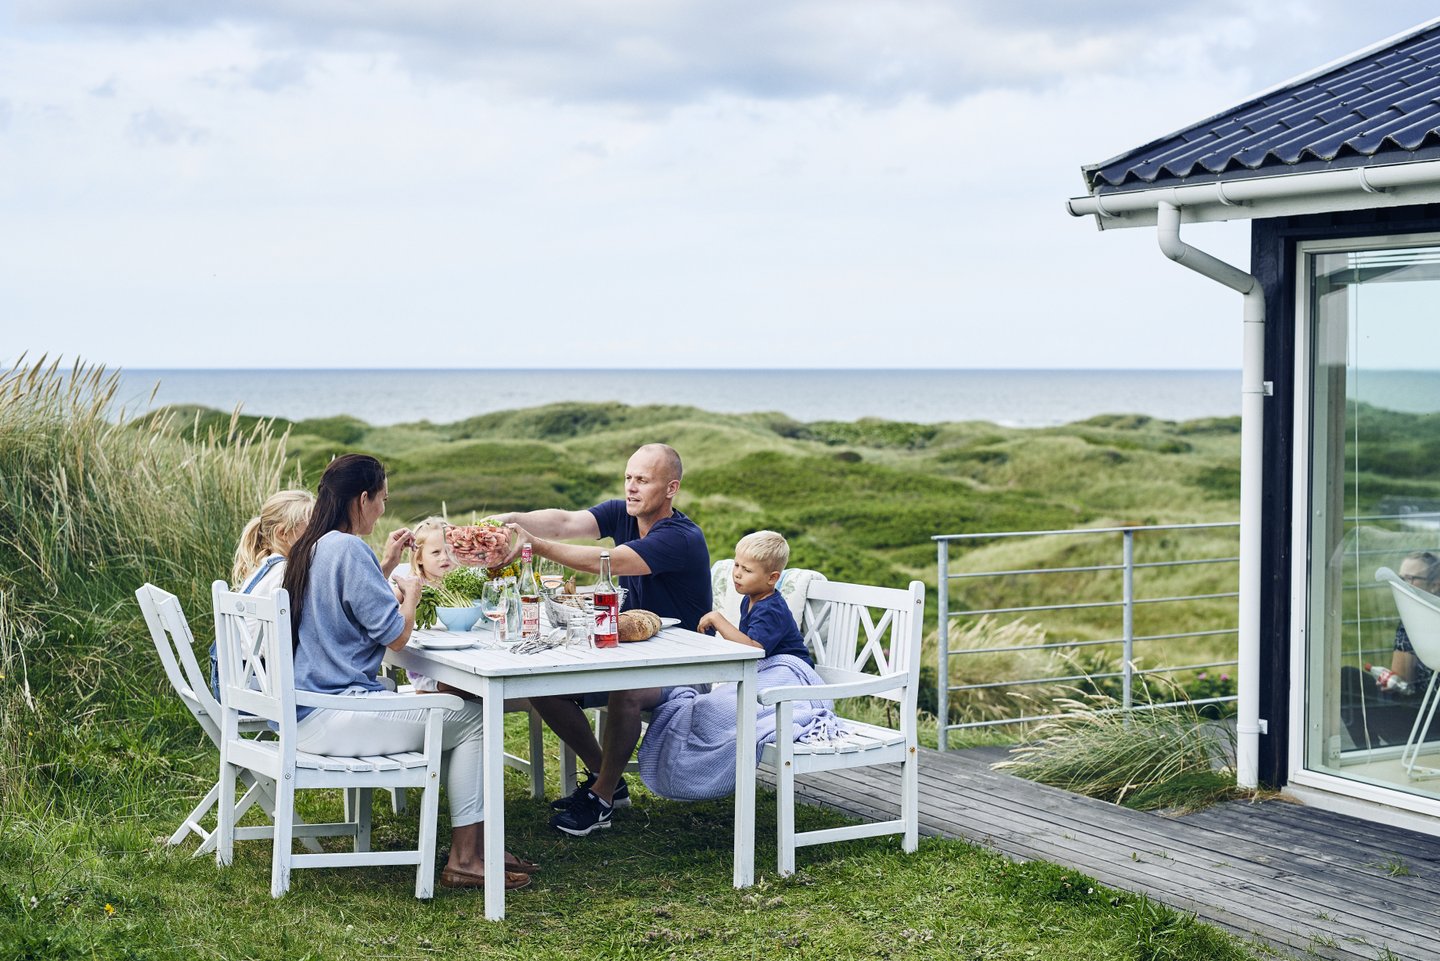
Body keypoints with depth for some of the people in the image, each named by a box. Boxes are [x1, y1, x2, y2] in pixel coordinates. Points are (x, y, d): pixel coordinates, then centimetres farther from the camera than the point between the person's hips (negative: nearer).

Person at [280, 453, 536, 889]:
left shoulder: (311, 547, 13)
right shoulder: (348, 550, -18)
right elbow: (396, 635, -17)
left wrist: (385, 567, 26)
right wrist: (411, 594, 2)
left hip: (310, 707, 11)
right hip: (335, 717, -11)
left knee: (450, 706, 18)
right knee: (471, 718, -4)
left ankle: (475, 846, 18)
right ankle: (464, 859, 0)